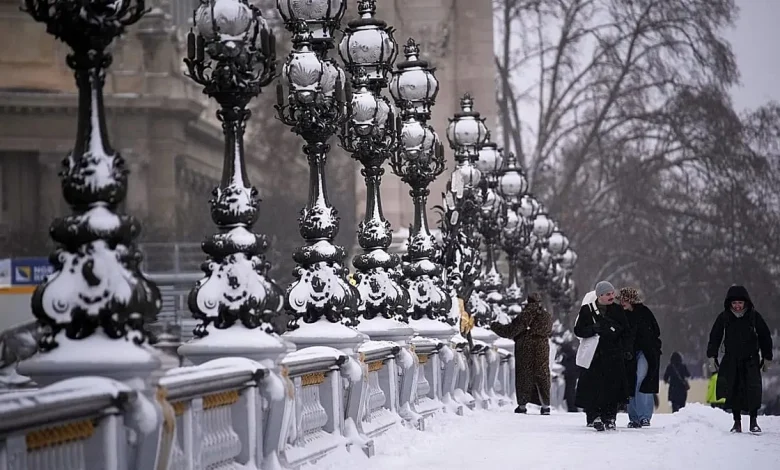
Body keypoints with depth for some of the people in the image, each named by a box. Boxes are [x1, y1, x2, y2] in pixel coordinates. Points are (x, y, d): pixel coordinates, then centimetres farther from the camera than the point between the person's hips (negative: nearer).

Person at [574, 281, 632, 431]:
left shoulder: (618, 310, 9)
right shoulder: (587, 310, 4)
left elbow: (627, 332, 11)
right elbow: (578, 330, 1)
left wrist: (628, 349, -1)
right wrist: (593, 329, -16)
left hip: (614, 356, 1)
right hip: (594, 356, -1)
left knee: (613, 386, -4)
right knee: (593, 386, -8)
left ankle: (610, 418, 2)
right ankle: (596, 415, -1)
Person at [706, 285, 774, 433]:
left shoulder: (754, 316, -2)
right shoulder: (724, 318, 0)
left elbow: (765, 338, 7)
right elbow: (714, 338, 9)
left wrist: (767, 358, 8)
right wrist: (712, 357, 2)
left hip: (751, 360, -1)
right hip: (731, 361, 1)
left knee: (753, 390, -14)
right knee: (734, 391, -2)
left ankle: (753, 421, -7)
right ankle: (737, 422, 7)